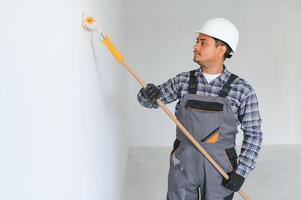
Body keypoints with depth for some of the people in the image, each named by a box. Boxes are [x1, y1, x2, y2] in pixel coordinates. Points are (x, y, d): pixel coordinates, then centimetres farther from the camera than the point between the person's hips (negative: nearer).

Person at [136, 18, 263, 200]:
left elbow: (253, 134, -5)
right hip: (183, 163, 2)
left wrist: (241, 172, -11)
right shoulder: (183, 80, -3)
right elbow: (148, 100, 4)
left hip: (219, 166, -2)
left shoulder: (243, 90, -10)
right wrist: (148, 93, -21)